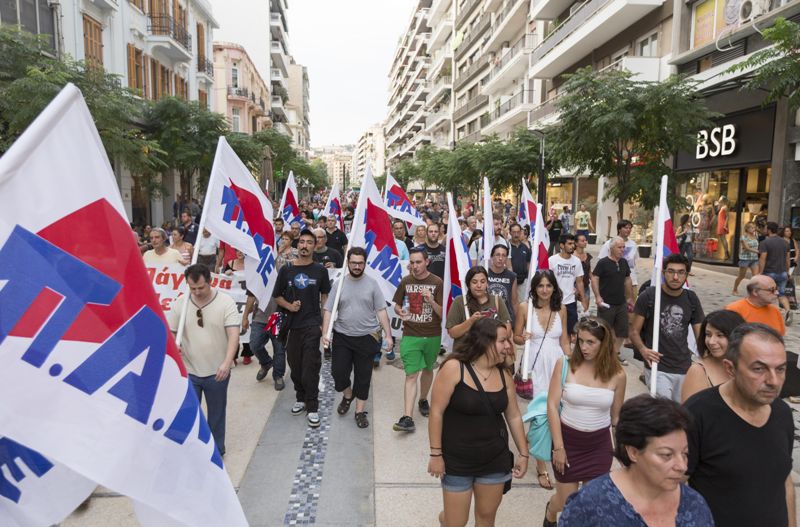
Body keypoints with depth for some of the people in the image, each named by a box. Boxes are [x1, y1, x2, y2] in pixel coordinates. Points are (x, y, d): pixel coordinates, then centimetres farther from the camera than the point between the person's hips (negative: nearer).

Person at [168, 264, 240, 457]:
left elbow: (234, 334, -18)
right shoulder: (180, 303, -2)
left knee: (216, 414, 15)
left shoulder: (226, 302, -12)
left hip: (217, 372, -2)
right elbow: (171, 332, 8)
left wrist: (227, 363, -31)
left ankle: (217, 450, 34)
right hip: (188, 371, 2)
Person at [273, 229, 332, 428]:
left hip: (313, 325, -2)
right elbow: (277, 296, 11)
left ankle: (312, 407, 5)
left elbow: (325, 297, 6)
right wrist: (289, 306, -9)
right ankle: (300, 398, 32)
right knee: (295, 365, 13)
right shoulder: (286, 270, 3)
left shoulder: (320, 270, 1)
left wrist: (325, 323, 0)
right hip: (292, 325, 3)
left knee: (311, 368, -5)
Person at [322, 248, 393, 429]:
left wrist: (388, 335, -6)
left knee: (363, 376, 7)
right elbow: (329, 310, 0)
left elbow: (381, 311, -2)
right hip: (342, 337, 1)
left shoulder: (372, 284, -2)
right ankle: (348, 395, 34)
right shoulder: (339, 283, 0)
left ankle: (360, 411, 23)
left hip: (367, 338, -1)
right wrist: (325, 333, -10)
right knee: (338, 372, 2)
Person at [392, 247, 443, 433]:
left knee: (427, 369, 18)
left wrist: (431, 301, -25)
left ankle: (423, 400, 43)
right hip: (410, 336, 0)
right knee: (411, 375, -7)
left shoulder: (437, 282, -6)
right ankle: (407, 418, -10)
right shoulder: (405, 282, 1)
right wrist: (400, 311, -12)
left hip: (432, 336, 0)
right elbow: (397, 305, 11)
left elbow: (442, 313, -7)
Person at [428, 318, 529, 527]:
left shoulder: (503, 375, -2)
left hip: (495, 459, 5)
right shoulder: (454, 368, -18)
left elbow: (514, 417, 7)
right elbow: (437, 412, -15)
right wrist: (436, 454, -14)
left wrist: (523, 454, 10)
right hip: (457, 460, -4)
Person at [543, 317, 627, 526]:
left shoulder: (617, 375, -8)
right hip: (567, 440, -1)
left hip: (599, 445, 1)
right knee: (566, 502, 11)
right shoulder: (565, 364, -13)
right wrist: (558, 446, -13)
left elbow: (616, 416, 5)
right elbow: (552, 406, -11)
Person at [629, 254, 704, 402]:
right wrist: (643, 349, -26)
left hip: (684, 368, 5)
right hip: (657, 368, -4)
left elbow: (700, 334, 8)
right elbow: (634, 331, -6)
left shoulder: (691, 299, 5)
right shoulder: (648, 296, -8)